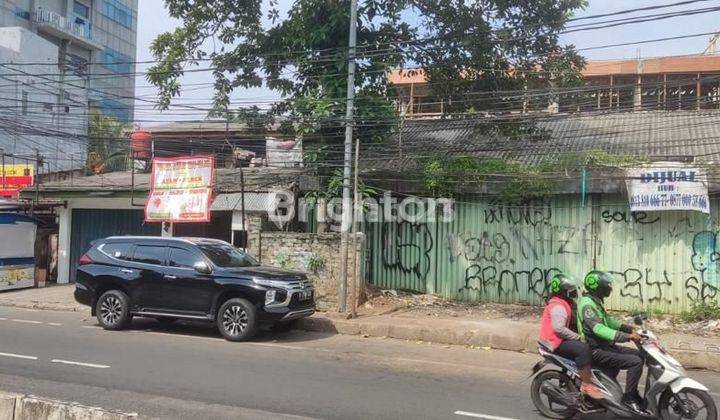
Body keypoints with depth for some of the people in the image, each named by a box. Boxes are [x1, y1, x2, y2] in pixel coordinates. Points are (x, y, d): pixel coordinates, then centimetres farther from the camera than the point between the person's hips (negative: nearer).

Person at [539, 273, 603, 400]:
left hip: (561, 340, 11)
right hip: (555, 342, -11)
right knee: (583, 349, -31)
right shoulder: (558, 306, -18)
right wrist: (578, 337, -22)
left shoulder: (565, 304, 17)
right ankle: (586, 385, -27)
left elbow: (573, 324, 19)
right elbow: (559, 328, -29)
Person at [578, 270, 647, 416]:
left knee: (639, 355, 13)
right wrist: (627, 336, -36)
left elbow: (607, 320, 24)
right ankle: (629, 398, -7)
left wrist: (627, 328, 11)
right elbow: (598, 329, -31)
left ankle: (634, 393, 22)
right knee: (635, 362, -19)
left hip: (604, 345, 10)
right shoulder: (587, 304, -20)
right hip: (596, 351, -10)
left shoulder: (595, 302, 13)